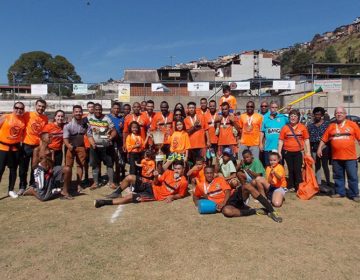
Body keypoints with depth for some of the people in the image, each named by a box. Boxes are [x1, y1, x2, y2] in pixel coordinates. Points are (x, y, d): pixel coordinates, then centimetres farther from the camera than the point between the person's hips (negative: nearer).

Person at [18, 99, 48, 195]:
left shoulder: (45, 118, 2)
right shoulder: (28, 115, -8)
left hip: (38, 146, 2)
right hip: (26, 145, -2)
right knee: (23, 168, 8)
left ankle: (33, 186, 27)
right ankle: (22, 187, 22)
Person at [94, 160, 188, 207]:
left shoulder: (183, 182, -11)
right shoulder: (169, 172, 2)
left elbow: (181, 195, 1)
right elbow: (157, 183, 8)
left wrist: (172, 196, -19)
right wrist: (156, 177, -15)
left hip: (155, 195, -5)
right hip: (150, 187, 5)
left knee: (129, 197, -20)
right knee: (130, 177, -14)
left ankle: (105, 202, -9)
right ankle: (116, 193, 10)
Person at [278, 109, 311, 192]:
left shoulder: (303, 127, 1)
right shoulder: (285, 128, 1)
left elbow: (306, 140, 4)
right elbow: (281, 141, 2)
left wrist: (308, 152, 0)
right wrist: (279, 152, -2)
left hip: (298, 152, -1)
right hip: (288, 152, 1)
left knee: (298, 170, 0)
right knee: (291, 170, 11)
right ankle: (291, 186, 20)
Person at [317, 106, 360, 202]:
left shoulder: (352, 124, 1)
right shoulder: (331, 126, 7)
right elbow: (324, 139, 11)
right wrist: (319, 148, 4)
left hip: (350, 157, -2)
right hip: (336, 157, 2)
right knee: (338, 176, 13)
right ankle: (340, 192, 26)